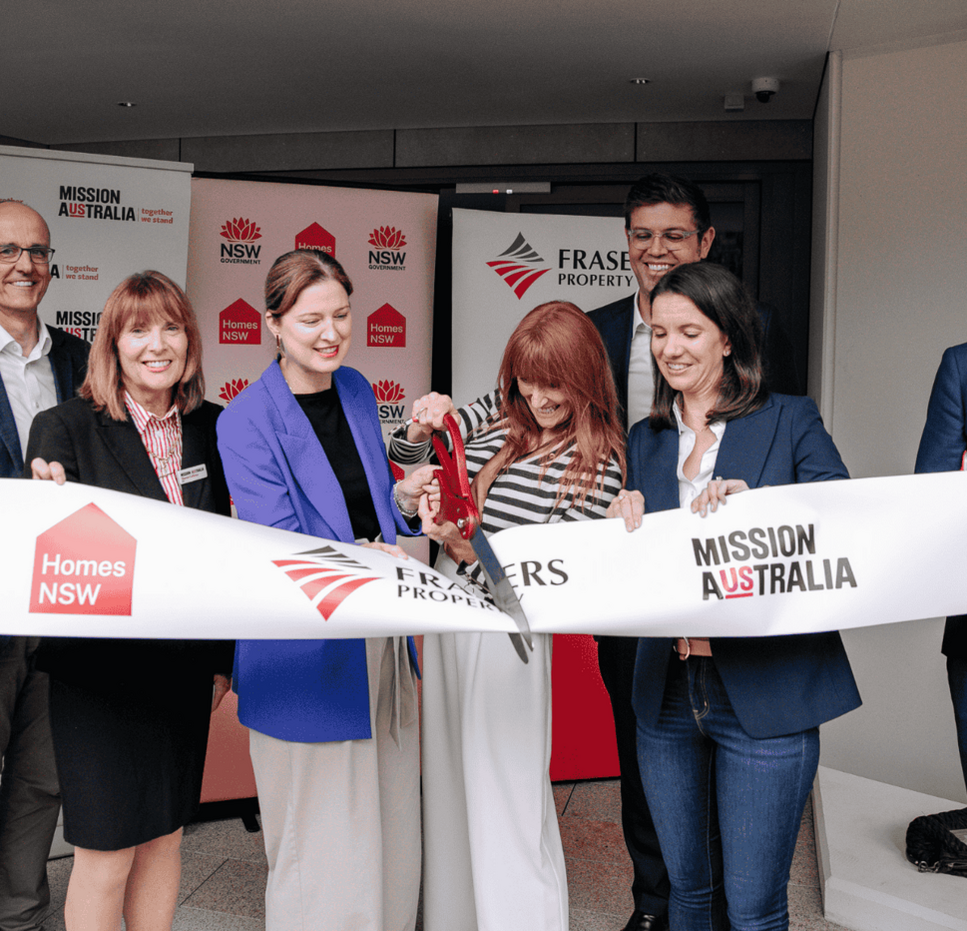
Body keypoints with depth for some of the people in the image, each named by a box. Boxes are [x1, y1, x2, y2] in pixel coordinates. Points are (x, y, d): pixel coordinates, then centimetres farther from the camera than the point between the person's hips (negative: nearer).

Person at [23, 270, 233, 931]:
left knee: (166, 833, 16)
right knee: (107, 852, 5)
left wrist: (224, 655, 12)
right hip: (101, 668, -4)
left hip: (185, 665, 4)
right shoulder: (65, 429, -9)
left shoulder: (210, 427, 3)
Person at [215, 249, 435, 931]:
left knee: (392, 829, 15)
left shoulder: (357, 390, 8)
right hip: (305, 654, -6)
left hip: (381, 637, 6)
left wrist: (403, 499, -3)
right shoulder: (246, 422, -12)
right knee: (321, 841, 3)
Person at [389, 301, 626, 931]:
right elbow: (402, 458, 10)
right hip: (446, 614, 6)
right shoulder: (501, 412, 4)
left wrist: (464, 547, -28)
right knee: (448, 787, 19)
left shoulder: (599, 465, -12)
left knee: (505, 801, 3)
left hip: (508, 635, -6)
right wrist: (422, 428, -12)